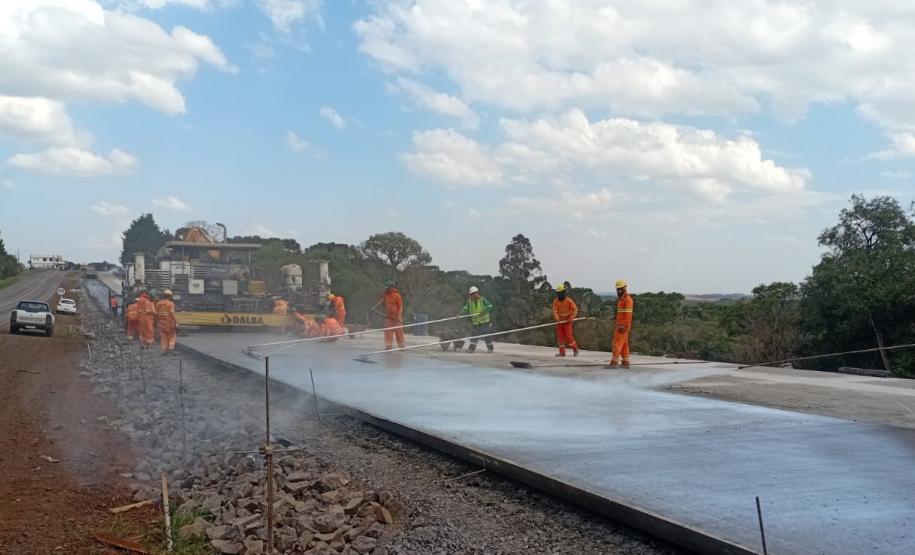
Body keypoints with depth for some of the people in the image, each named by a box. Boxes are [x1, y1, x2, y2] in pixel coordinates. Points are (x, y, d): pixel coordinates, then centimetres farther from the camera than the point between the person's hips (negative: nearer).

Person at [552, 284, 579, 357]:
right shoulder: (555, 301, 0)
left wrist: (571, 318, -20)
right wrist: (557, 319, -24)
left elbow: (575, 309, -10)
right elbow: (555, 311, -8)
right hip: (559, 322, 4)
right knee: (560, 336, 3)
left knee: (568, 336, -8)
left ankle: (575, 349, 11)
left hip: (567, 321, -4)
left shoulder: (569, 301, -8)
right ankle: (562, 352, 8)